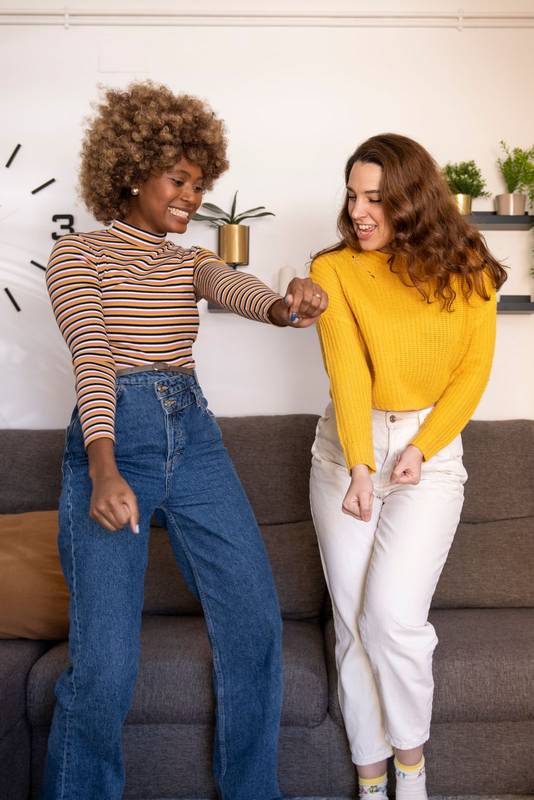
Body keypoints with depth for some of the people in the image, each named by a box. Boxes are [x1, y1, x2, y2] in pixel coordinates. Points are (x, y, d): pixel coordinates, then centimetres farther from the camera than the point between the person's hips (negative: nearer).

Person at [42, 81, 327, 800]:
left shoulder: (190, 262, 19)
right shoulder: (79, 256, 5)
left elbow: (237, 289, -4)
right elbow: (91, 356, -12)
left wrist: (285, 305, -29)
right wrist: (103, 467, -27)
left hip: (194, 435, 5)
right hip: (113, 438, -4)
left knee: (256, 622, -2)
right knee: (106, 663, -9)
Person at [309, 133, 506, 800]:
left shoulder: (467, 268, 0)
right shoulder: (334, 269, -4)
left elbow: (474, 369, 0)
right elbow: (347, 370, -15)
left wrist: (423, 447, -12)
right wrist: (359, 466, -27)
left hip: (432, 452, -1)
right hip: (346, 451, 1)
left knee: (393, 615, -14)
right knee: (354, 623, 4)